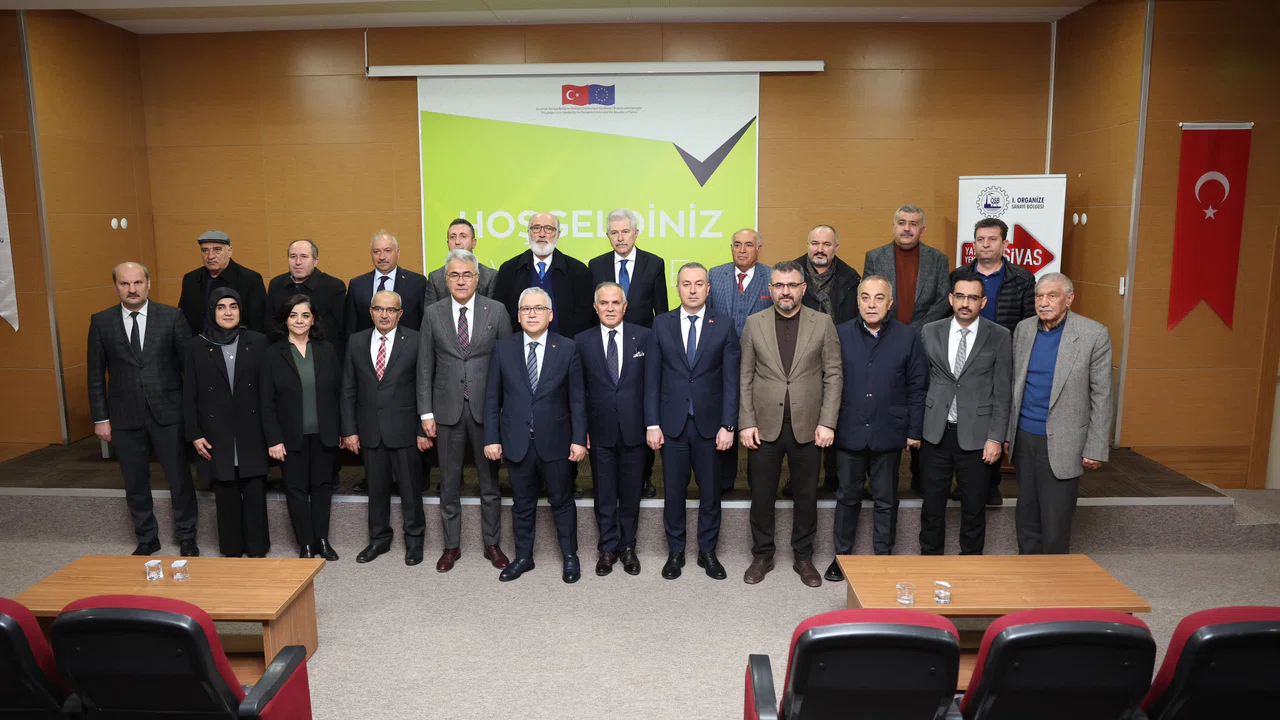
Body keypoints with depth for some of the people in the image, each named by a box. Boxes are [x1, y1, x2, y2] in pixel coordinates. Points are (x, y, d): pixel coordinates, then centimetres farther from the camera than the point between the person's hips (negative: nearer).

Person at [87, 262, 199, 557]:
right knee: (135, 484, 12)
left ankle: (186, 538, 23)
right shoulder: (101, 322, 2)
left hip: (168, 412, -2)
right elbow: (96, 374, 5)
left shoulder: (172, 316, -3)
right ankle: (146, 539, 29)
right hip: (126, 416, 2)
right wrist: (101, 418, 3)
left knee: (180, 478, 6)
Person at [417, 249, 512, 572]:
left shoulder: (496, 311, -1)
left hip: (486, 408, -1)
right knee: (449, 482, 11)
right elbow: (425, 367, 4)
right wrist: (426, 412, -1)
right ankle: (451, 545, 26)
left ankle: (492, 544, 24)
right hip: (447, 409, 1)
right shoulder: (433, 314, 3)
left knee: (490, 481, 10)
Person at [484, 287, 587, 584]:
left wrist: (579, 439, -6)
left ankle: (570, 557, 28)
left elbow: (577, 398, -3)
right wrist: (491, 438, -2)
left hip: (554, 442, -1)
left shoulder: (566, 348, -3)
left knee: (562, 502, 12)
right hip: (517, 442, 1)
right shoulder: (503, 348, 0)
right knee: (522, 504, 14)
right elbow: (492, 398, 2)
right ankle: (523, 557, 30)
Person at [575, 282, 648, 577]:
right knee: (604, 494, 10)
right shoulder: (582, 341, 1)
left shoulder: (644, 337, 0)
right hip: (600, 429, 0)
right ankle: (608, 547, 24)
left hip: (634, 428, 0)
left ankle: (627, 546, 26)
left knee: (631, 491, 10)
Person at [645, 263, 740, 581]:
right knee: (673, 492, 9)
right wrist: (652, 424, -4)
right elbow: (652, 378, 1)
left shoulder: (724, 325, 0)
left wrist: (728, 425, -8)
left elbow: (731, 379, -2)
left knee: (710, 492, 9)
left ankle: (707, 552, 26)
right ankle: (675, 552, 25)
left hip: (709, 423, 0)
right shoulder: (661, 324, 2)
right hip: (672, 423, 0)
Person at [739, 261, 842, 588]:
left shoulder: (823, 323, 1)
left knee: (806, 495, 10)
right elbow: (746, 377, 2)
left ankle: (803, 557, 26)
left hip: (807, 426, 0)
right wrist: (746, 422, -4)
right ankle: (762, 555, 25)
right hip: (764, 426, 0)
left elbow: (833, 375, 0)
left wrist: (827, 423, -7)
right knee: (762, 495, 9)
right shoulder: (754, 324, 3)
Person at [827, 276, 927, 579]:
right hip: (849, 432, 1)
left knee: (886, 501, 11)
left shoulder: (908, 337, 0)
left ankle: (883, 557, 26)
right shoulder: (840, 334, 1)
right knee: (847, 497, 12)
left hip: (889, 433, 0)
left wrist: (914, 431, -2)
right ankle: (842, 555, 26)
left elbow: (917, 388, 1)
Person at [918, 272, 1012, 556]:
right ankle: (929, 558, 28)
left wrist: (995, 437, -7)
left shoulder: (999, 337, -3)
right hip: (935, 433, 2)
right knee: (932, 503, 11)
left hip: (975, 435, -1)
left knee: (974, 506, 10)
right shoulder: (930, 332, 3)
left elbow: (1002, 392, -3)